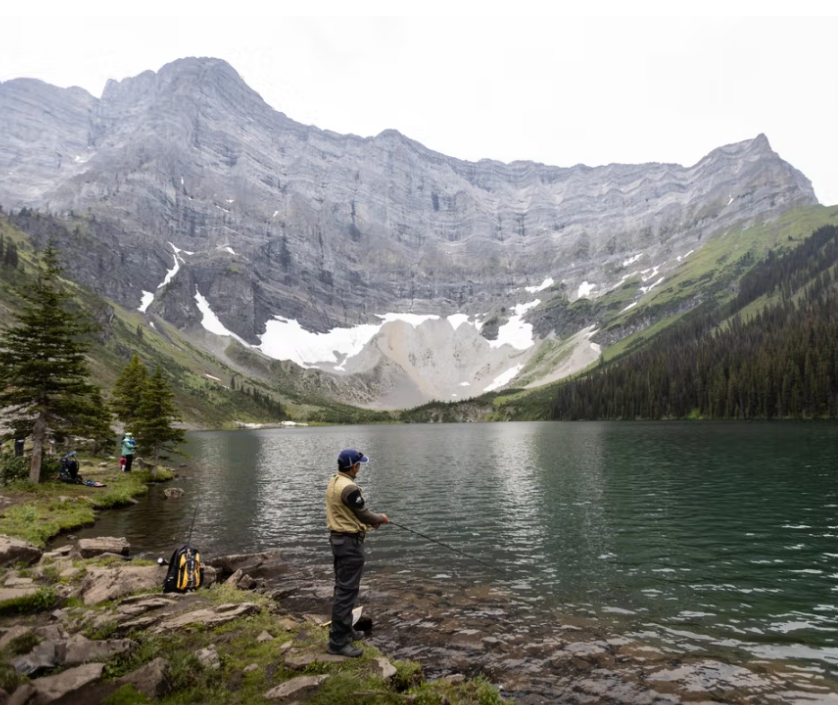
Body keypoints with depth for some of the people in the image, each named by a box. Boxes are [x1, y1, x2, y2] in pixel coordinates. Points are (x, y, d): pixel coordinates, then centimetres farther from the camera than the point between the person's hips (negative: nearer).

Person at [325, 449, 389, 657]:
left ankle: (344, 630, 31)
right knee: (347, 591, -4)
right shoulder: (349, 487, -23)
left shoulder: (333, 483, 8)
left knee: (342, 588, 19)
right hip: (350, 542, -10)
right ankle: (338, 642, 1)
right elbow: (364, 514, -15)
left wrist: (370, 521, 12)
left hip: (338, 538, 10)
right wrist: (380, 518, 4)